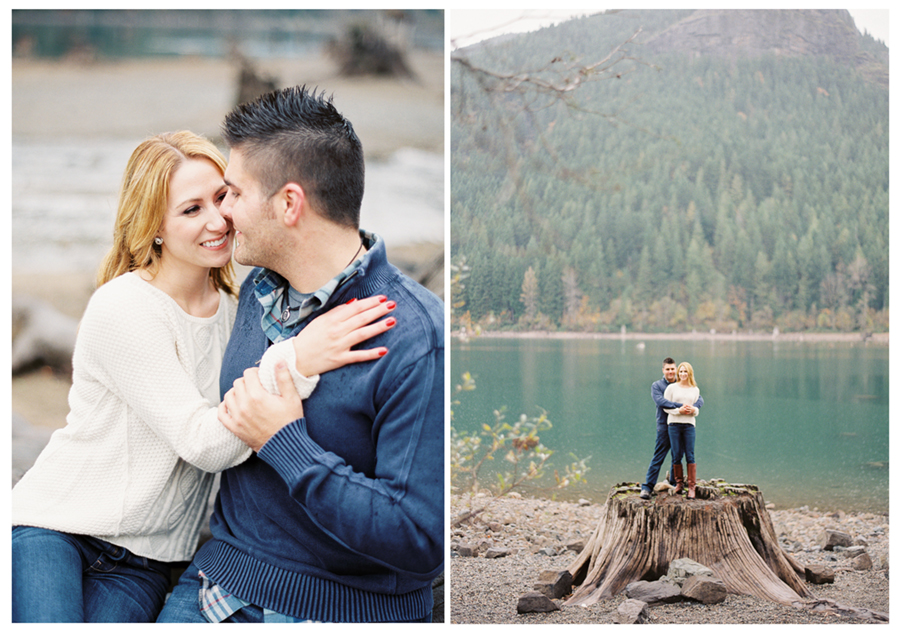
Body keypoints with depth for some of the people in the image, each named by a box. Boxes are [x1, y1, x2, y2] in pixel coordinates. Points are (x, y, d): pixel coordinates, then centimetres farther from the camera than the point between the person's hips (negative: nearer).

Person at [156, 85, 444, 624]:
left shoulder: (418, 341, -20)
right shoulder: (258, 291, 5)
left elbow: (422, 540, -24)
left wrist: (284, 444, -22)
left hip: (341, 607, -5)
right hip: (219, 584, 5)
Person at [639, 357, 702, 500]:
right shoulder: (656, 385, 1)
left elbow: (699, 399, 2)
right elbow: (660, 401, -17)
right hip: (664, 425, -3)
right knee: (658, 458, -6)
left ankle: (676, 483, 25)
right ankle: (647, 487, -6)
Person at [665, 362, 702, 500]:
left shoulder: (695, 390, 12)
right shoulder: (671, 387, 4)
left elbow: (697, 408, 15)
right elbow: (666, 407, 2)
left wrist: (693, 410, -8)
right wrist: (678, 410, -14)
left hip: (689, 424, 1)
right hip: (674, 423, -1)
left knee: (690, 456, -5)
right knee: (676, 455, 1)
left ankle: (692, 486, -2)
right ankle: (679, 482, 18)